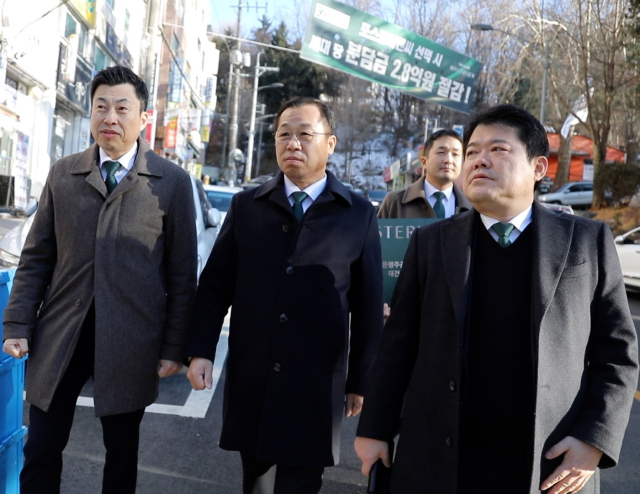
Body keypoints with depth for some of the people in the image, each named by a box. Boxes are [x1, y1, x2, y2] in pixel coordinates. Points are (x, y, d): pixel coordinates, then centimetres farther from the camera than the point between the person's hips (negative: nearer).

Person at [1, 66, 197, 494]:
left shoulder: (172, 182, -2)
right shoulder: (63, 174, 7)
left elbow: (182, 273, -2)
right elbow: (36, 257, 8)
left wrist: (175, 346, -4)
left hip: (129, 342, -2)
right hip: (60, 335, 2)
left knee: (122, 453, 13)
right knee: (40, 451, 8)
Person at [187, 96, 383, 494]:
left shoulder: (359, 214, -1)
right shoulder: (246, 205, 5)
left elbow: (368, 306, 2)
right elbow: (215, 285, 5)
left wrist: (361, 381, 4)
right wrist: (201, 352, -4)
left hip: (316, 383, -2)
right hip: (251, 379, 2)